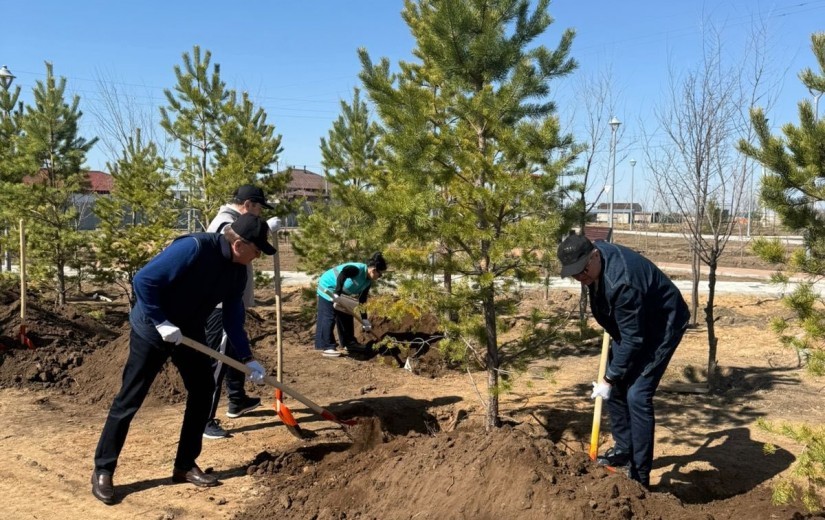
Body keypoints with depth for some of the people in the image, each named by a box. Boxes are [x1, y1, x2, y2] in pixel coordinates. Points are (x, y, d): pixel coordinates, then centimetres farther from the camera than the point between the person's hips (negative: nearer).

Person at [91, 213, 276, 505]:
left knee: (203, 391, 7)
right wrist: (161, 322, -27)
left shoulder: (237, 271, -4)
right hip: (152, 329, -8)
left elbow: (233, 318, 3)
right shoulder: (194, 248, -30)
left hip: (190, 332, 8)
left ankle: (185, 466, 19)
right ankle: (102, 472, 12)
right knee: (129, 400, -2)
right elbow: (144, 280, -29)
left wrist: (247, 359, -1)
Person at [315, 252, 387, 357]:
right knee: (328, 317, -11)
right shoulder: (358, 269, -31)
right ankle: (326, 347, -9)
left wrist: (364, 319, -1)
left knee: (346, 316, 13)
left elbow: (362, 300, 2)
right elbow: (342, 274, -51)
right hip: (328, 288, -10)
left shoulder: (368, 282, -4)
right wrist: (337, 293, -54)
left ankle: (349, 343, 23)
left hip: (339, 292, 10)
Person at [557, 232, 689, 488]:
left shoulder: (621, 281, -37)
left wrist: (610, 378, -22)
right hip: (631, 324, 9)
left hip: (662, 326, -9)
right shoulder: (594, 259, -10)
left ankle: (639, 477, -4)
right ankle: (624, 450, 27)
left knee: (637, 396, -14)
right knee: (614, 387, 10)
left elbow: (632, 339, -29)